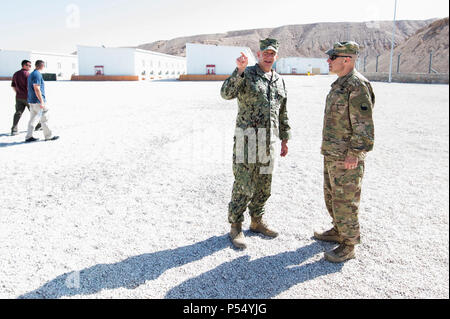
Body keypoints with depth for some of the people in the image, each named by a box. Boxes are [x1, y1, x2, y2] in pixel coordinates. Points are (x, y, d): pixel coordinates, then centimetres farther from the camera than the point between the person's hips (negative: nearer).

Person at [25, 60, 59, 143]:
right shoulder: (37, 75, -14)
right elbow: (37, 89, -21)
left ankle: (29, 137, 11)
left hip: (32, 101, 9)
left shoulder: (31, 74, 16)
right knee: (44, 119, 0)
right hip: (38, 101, -9)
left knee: (32, 119, 10)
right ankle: (48, 136, 8)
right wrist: (42, 102, -21)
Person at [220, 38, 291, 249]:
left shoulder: (279, 81, 15)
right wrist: (240, 70, -31)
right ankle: (236, 228, 11)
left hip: (268, 142, 6)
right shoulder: (246, 74, -3)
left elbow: (282, 113, 19)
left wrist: (284, 139, 17)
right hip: (247, 139, -6)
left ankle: (257, 222, 30)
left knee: (263, 186, 14)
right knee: (243, 186, -3)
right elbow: (227, 93, -21)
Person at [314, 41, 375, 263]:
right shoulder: (339, 83, 14)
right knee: (331, 195, 20)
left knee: (345, 199, -1)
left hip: (346, 156, -10)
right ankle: (339, 230, 37)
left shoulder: (357, 85, -17)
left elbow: (363, 124, -21)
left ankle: (348, 245, 12)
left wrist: (354, 153, -22)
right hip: (331, 153, 10)